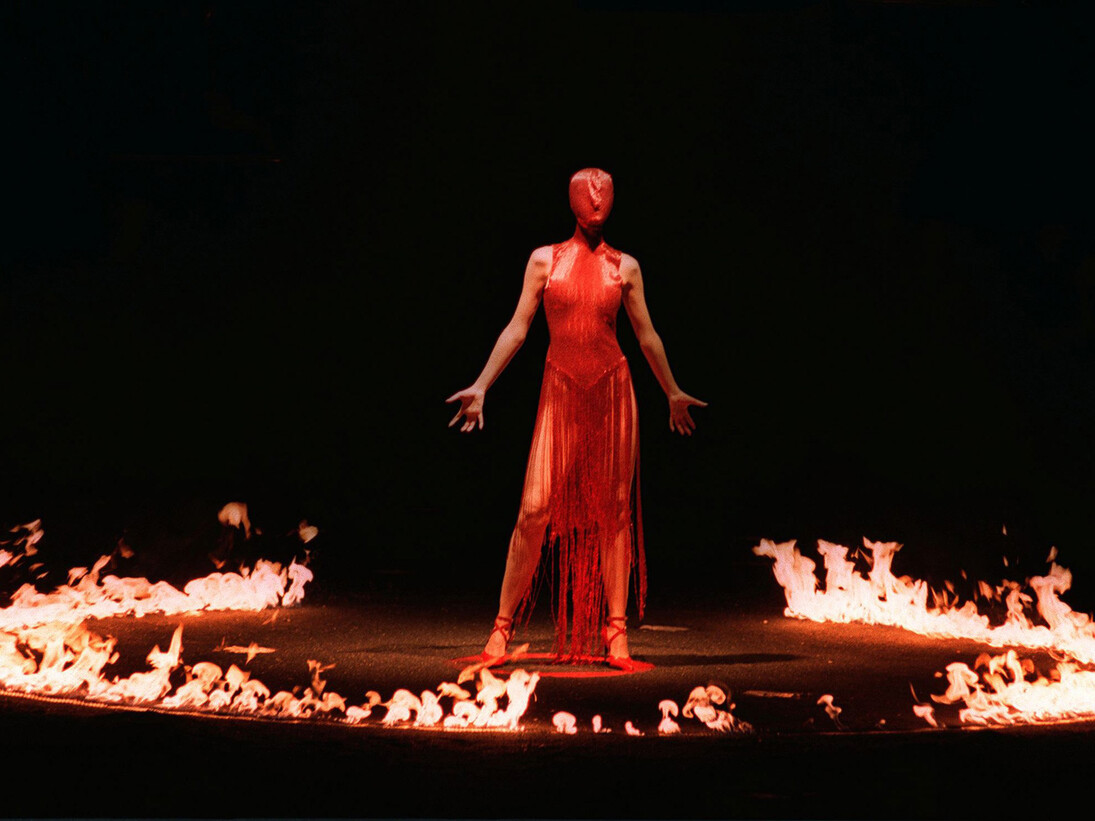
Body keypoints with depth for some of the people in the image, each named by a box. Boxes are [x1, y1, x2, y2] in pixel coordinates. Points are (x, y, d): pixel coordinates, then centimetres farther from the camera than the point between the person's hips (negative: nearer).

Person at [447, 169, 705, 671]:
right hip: (560, 392, -1)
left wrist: (672, 393, 21)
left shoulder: (624, 267, 8)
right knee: (535, 509, -8)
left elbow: (647, 336, 16)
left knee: (613, 511, 2)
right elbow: (517, 328, 5)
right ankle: (502, 628, 1)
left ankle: (616, 630, 7)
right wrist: (481, 386, 0)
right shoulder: (545, 260, 6)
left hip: (612, 392, 1)